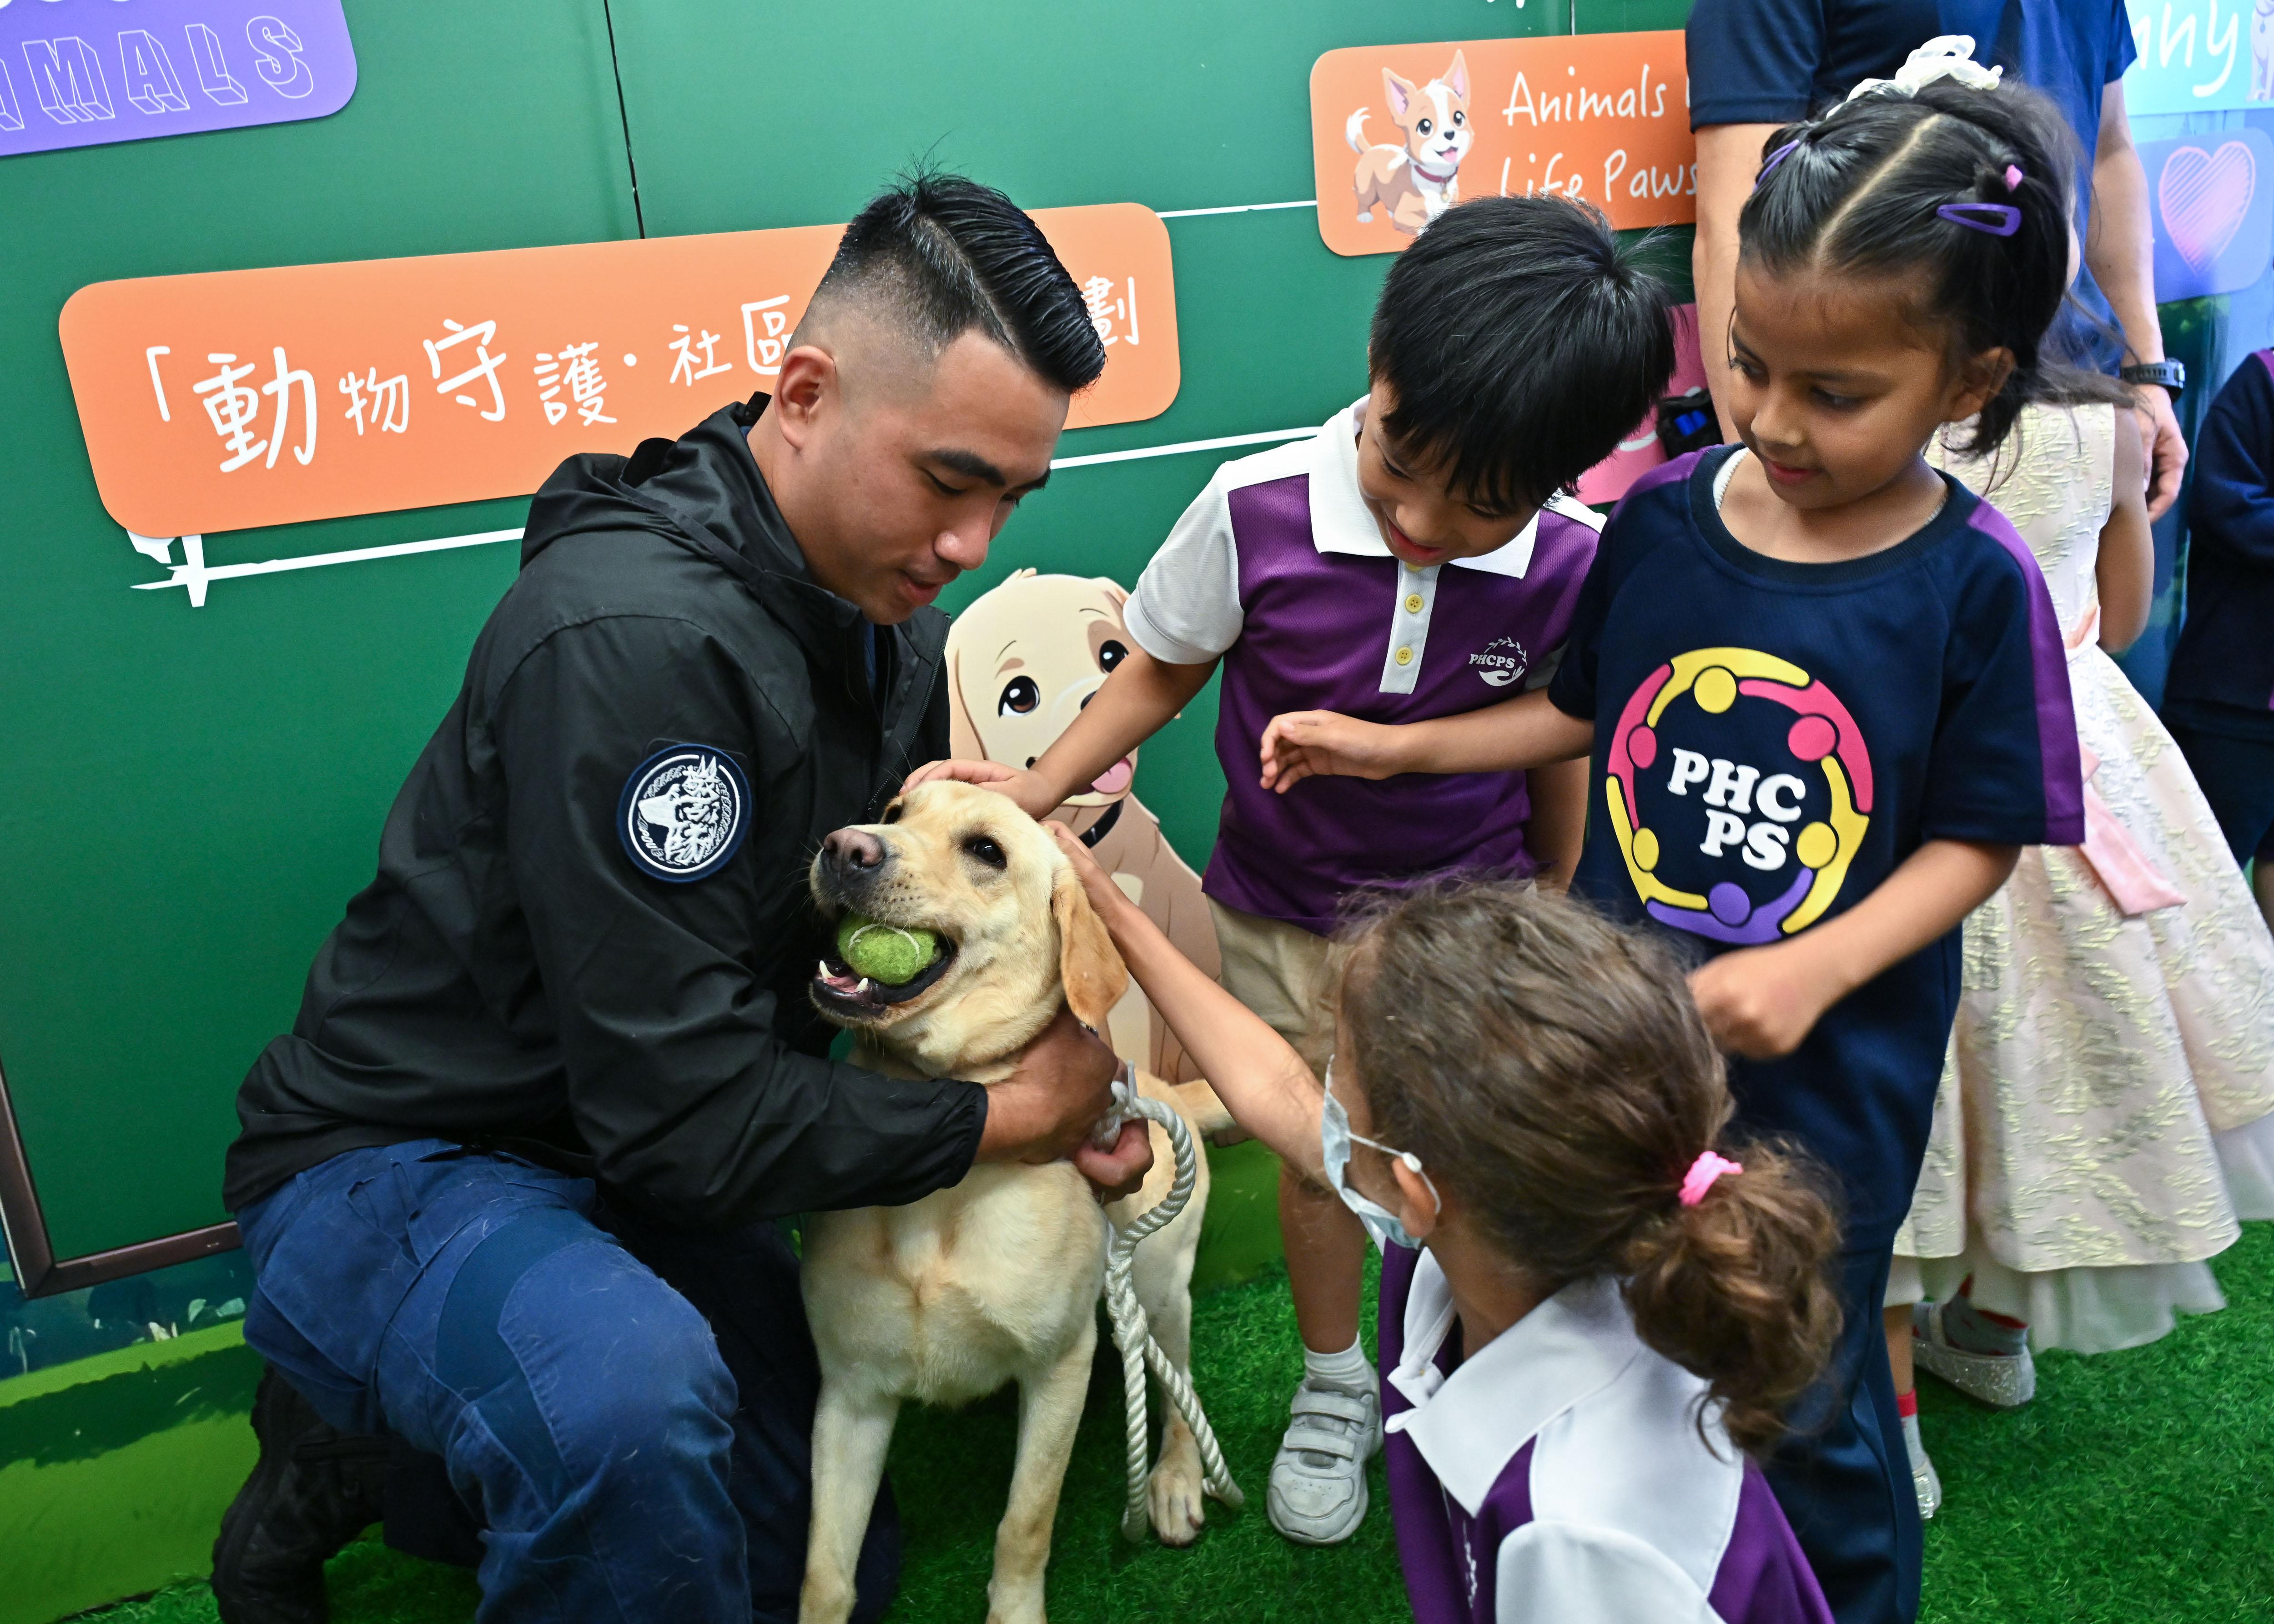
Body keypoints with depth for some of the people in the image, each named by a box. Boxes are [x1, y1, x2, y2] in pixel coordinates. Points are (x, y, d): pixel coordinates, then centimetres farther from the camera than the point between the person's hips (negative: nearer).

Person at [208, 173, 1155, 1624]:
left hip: (639, 1172, 8)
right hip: (404, 1166, -8)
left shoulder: (892, 622, -2)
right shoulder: (632, 641, -31)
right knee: (631, 1393, -40)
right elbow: (685, 1118, -31)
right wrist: (1015, 1117, -19)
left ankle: (379, 1456, 26)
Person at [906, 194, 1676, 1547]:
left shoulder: (1572, 566, -18)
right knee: (1322, 1159, 16)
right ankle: (1333, 1386, 44)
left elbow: (1558, 743, -1)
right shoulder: (1255, 517, -22)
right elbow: (1161, 673, -5)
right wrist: (1038, 788, -14)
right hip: (1285, 919, 0)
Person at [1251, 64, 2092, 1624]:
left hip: (1827, 1069, -3)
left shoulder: (1975, 583, -15)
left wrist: (1814, 969, -22)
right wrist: (1389, 748, 2)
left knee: (1807, 1400, 14)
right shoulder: (1665, 514, -6)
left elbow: (1978, 839, -9)